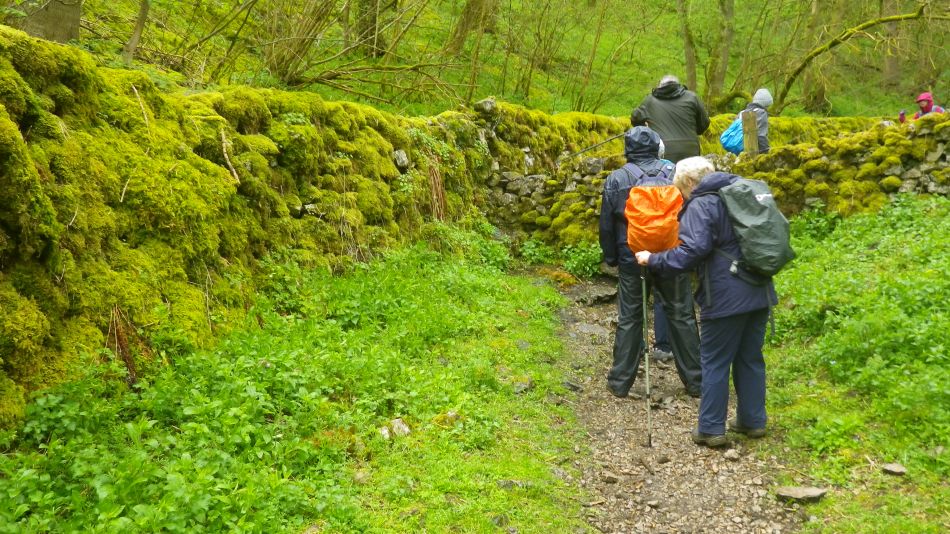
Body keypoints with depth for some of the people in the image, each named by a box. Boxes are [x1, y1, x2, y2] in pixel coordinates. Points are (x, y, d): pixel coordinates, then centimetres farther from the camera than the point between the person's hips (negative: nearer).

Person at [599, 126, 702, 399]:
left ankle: (620, 382, 14)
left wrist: (611, 257, 13)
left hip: (632, 261, 0)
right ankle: (695, 381, 17)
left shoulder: (616, 179, -4)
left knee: (629, 319, 9)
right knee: (681, 316, 10)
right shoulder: (673, 172, -2)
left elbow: (606, 225, 1)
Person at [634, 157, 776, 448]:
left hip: (726, 298, -8)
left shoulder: (700, 206, -11)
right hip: (759, 293, 8)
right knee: (750, 358, 16)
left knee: (715, 362, 3)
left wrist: (653, 260, -14)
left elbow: (693, 250, -22)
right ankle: (753, 421, 24)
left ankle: (711, 429, 8)